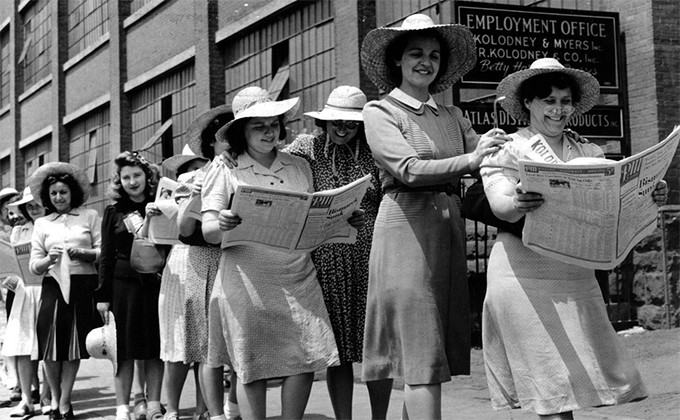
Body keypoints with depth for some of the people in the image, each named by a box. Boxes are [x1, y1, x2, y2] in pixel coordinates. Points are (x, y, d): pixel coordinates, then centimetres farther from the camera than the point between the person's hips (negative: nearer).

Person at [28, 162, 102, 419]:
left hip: (83, 287, -1)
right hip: (54, 286, 1)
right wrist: (49, 259, -11)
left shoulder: (90, 216, 9)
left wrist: (82, 253, -14)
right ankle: (55, 399, 16)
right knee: (52, 343, -5)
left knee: (74, 345, 0)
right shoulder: (42, 224, 13)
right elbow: (34, 266, 9)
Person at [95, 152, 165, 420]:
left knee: (156, 347, 3)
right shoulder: (114, 212, 6)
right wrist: (103, 295, -1)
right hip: (124, 284, -1)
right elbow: (107, 256, 5)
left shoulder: (160, 207, 8)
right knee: (125, 348, 1)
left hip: (156, 284, 1)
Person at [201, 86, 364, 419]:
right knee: (255, 361, 0)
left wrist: (346, 221, 0)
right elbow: (208, 232, -3)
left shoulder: (300, 168, 12)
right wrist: (222, 225, -26)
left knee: (306, 355, -6)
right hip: (248, 277, -3)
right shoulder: (225, 170, 2)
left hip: (297, 275, 3)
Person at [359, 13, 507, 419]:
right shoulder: (380, 111, 1)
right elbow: (410, 169, -13)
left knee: (442, 341, 6)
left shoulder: (452, 116, 17)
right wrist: (469, 160, -26)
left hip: (449, 228, 6)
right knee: (422, 352, -9)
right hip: (406, 225, -6)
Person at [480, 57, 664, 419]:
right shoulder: (507, 149, 2)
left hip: (576, 276, 5)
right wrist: (517, 205, -35)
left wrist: (646, 197, -16)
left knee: (579, 373, 3)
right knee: (552, 383, -6)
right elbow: (499, 204, -13)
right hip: (525, 276, -4)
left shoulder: (587, 152, 15)